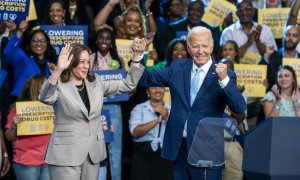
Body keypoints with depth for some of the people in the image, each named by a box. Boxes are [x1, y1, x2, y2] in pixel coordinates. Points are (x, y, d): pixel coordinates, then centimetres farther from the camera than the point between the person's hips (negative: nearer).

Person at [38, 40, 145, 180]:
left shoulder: (96, 83, 11)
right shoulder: (59, 86, -7)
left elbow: (128, 85, 12)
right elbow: (45, 98, -29)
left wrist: (136, 55, 2)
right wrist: (58, 70, -43)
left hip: (93, 153, 6)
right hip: (66, 154, -6)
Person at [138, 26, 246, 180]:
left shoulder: (224, 75, -6)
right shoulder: (178, 68, 7)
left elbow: (240, 108, -16)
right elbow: (146, 79, 10)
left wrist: (224, 79, -30)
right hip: (178, 146, 4)